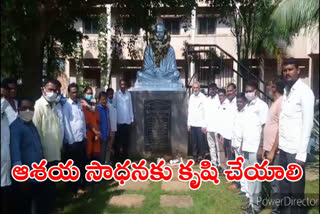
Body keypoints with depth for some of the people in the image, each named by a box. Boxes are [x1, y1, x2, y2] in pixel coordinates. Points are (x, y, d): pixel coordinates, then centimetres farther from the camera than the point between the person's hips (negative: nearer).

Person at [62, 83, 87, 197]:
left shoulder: (79, 104, 8)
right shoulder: (66, 106, -11)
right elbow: (66, 124, -13)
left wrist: (85, 135, 9)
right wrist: (70, 141, -13)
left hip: (82, 139, 6)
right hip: (72, 141, -6)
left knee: (82, 165, 15)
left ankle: (80, 187, 32)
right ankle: (73, 190, 23)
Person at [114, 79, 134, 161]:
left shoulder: (128, 94, 7)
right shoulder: (116, 94, -3)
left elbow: (130, 107, 10)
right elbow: (114, 106, -4)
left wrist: (132, 119, 8)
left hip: (127, 121, 3)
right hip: (119, 121, -3)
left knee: (127, 139, 9)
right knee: (118, 139, 5)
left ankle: (126, 156, 21)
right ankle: (117, 156, 17)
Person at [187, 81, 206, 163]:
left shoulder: (203, 97, -8)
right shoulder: (191, 97, 9)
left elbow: (205, 111, -10)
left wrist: (204, 125, -13)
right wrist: (189, 123, 9)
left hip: (200, 124, -5)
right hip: (192, 124, 5)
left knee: (200, 141, 3)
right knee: (193, 141, 8)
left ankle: (200, 156, 16)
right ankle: (194, 156, 20)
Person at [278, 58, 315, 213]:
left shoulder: (305, 92, -9)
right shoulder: (286, 91, 11)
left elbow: (308, 124, -13)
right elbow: (283, 120, 9)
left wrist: (301, 153, -15)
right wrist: (279, 143, 5)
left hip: (295, 149, -6)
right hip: (283, 147, 7)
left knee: (296, 189, 5)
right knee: (284, 185, 17)